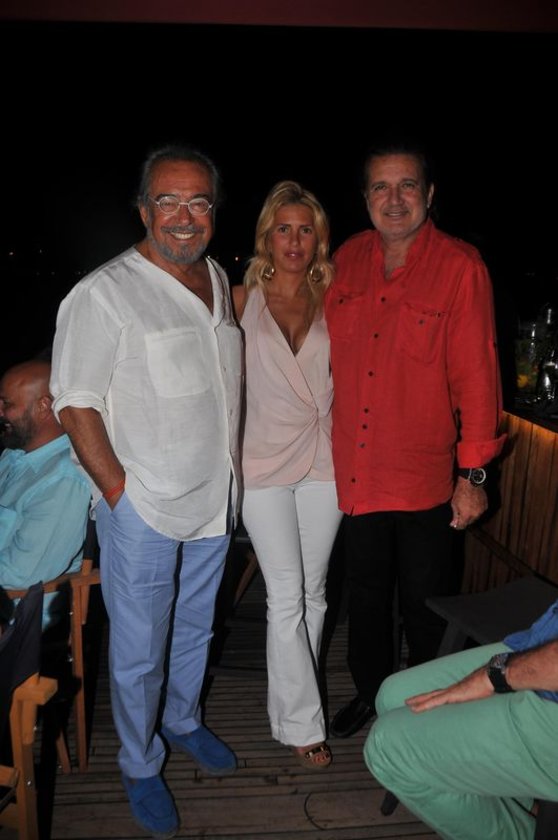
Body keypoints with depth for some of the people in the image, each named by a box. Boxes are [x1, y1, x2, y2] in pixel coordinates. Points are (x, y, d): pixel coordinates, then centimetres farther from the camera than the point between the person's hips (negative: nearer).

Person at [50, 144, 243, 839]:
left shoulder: (217, 278, 7)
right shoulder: (103, 294, -15)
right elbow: (75, 405, -15)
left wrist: (228, 470, 11)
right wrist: (120, 491, -15)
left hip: (214, 498, 6)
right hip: (142, 510, -6)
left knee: (195, 630, 24)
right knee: (139, 654, 10)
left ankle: (182, 721, 50)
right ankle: (140, 769, 35)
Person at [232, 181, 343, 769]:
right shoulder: (242, 301, 1)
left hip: (323, 461, 3)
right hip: (264, 464, -3)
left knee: (312, 592, 12)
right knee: (286, 597, 0)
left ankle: (291, 697, 33)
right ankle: (302, 722, 16)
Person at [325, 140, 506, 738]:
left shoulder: (460, 267, -10)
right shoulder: (347, 261, 3)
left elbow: (476, 375, -10)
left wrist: (473, 474, -11)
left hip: (423, 474, -3)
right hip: (355, 470, 4)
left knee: (424, 603, 13)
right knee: (365, 591, 20)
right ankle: (370, 691, 43)